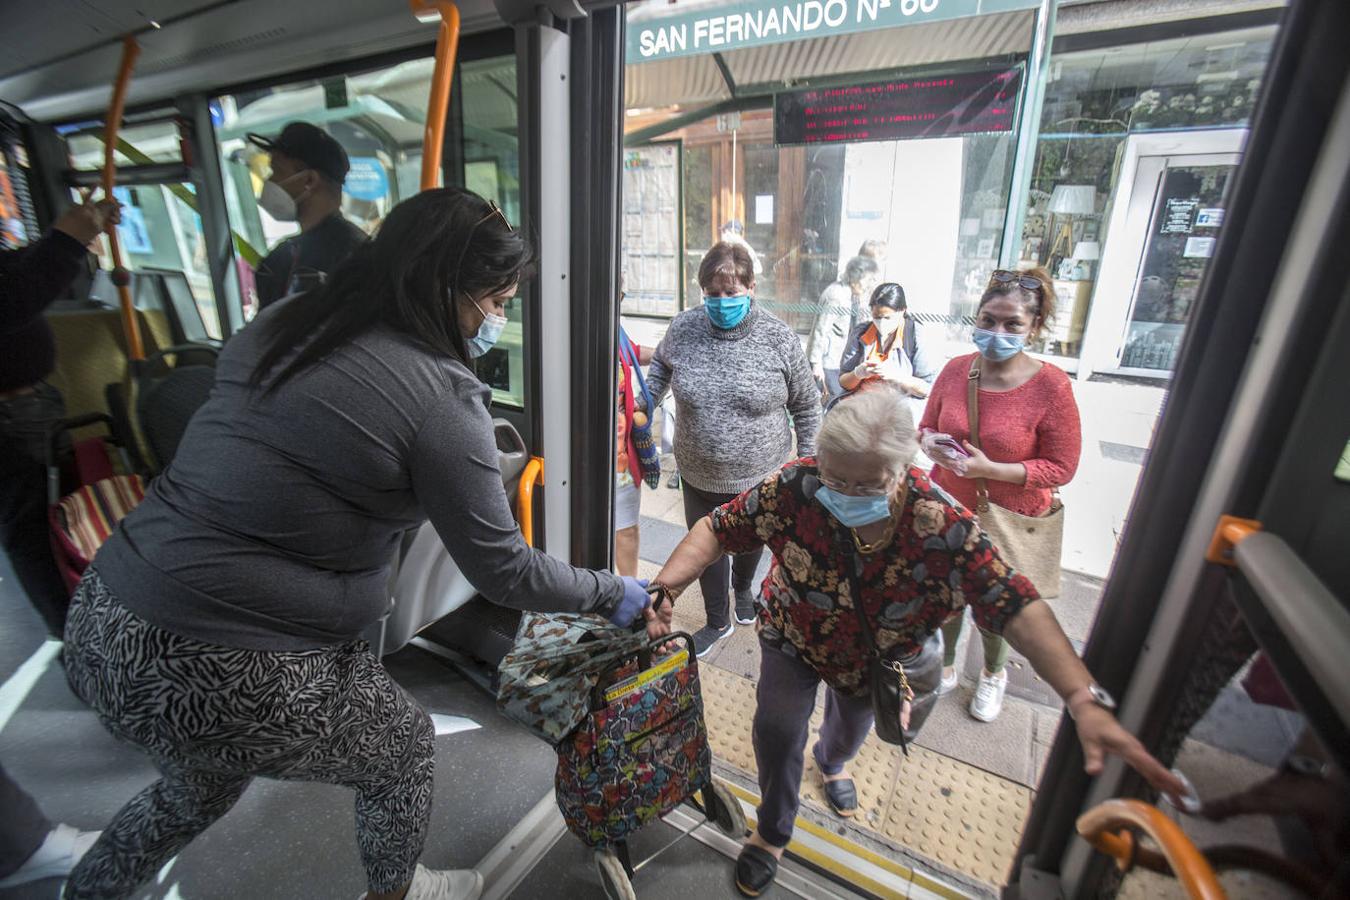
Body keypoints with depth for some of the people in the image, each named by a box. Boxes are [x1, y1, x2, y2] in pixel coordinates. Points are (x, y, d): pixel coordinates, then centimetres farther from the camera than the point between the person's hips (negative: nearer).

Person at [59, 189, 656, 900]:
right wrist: (611, 594, 1)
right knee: (405, 749, 21)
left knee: (199, 786, 36)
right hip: (231, 674, -7)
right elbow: (501, 571, -14)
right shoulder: (440, 396, -20)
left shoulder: (277, 325, 1)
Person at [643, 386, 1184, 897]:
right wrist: (663, 590, -41)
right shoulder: (798, 486, -35)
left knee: (854, 723, 27)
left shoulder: (942, 526, -36)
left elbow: (1016, 607, -34)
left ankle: (832, 762, 67)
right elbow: (719, 530, -29)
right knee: (777, 728, -6)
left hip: (875, 659, 2)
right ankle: (773, 831, 29)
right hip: (793, 636, -1)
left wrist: (1085, 700, -45)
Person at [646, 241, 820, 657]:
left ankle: (743, 588, 59)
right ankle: (717, 622, 43)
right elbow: (662, 363, 14)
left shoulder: (779, 338, -14)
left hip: (760, 476, -1)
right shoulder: (684, 328, -10)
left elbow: (806, 405, -3)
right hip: (699, 476, 1)